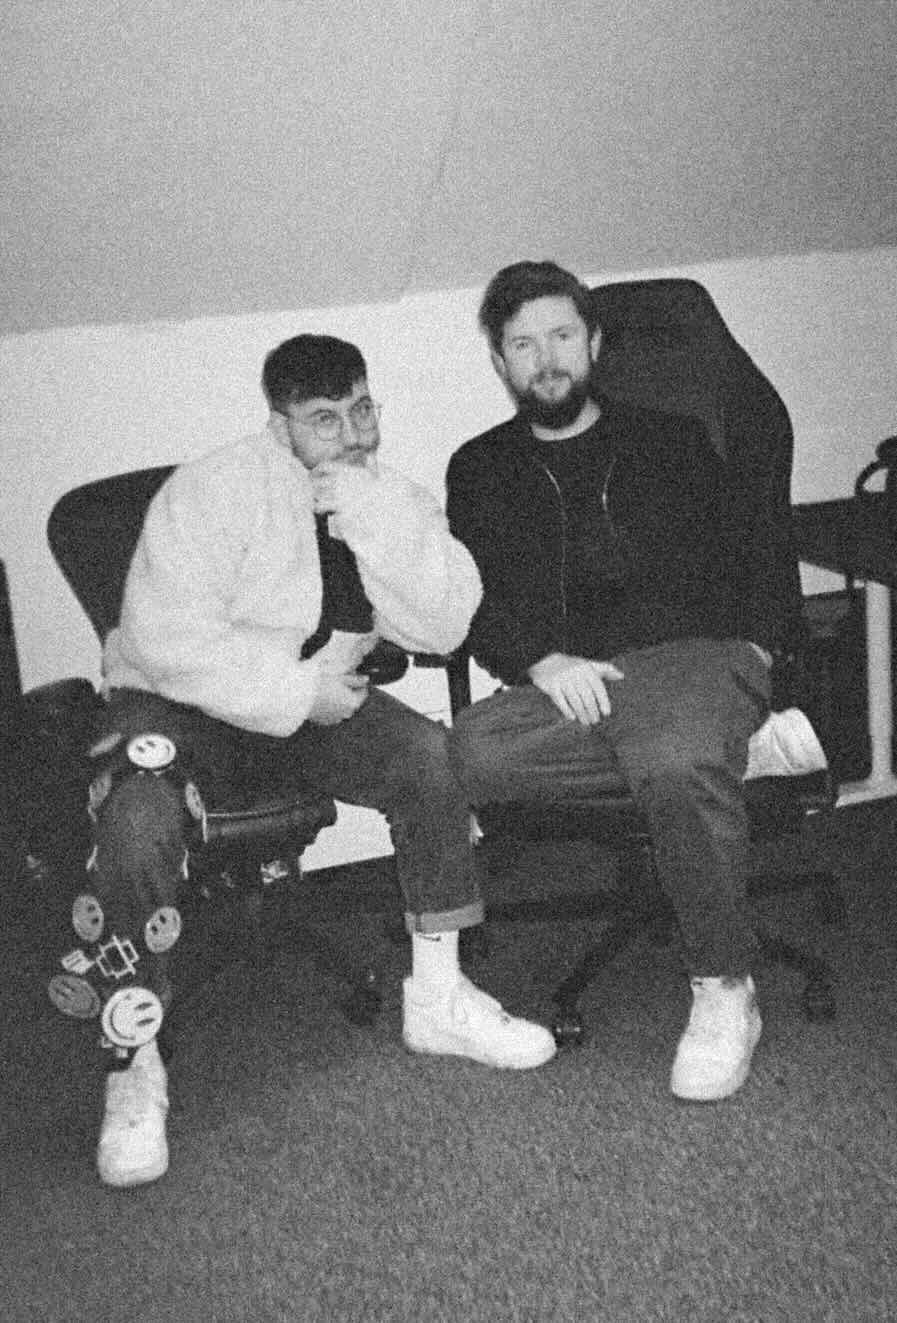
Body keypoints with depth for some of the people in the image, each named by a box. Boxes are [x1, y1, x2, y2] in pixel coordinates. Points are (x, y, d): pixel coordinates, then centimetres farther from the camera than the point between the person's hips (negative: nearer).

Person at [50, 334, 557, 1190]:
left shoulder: (392, 502, -1)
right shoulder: (217, 491, -19)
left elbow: (444, 626, -16)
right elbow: (169, 638, -26)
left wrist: (369, 515, -25)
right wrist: (297, 692, -23)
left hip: (315, 697, 5)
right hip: (178, 699, -4)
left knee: (432, 758, -19)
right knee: (140, 822, -34)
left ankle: (436, 998, -2)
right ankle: (134, 1067, -15)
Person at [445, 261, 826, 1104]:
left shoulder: (672, 442, 17)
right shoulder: (480, 471, 18)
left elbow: (752, 557, 14)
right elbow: (474, 606, 8)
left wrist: (756, 645, -6)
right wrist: (543, 663, -12)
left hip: (695, 654, -2)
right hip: (562, 683, 2)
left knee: (678, 765, -37)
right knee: (473, 752, -32)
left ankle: (724, 993, -18)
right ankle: (742, 748, -22)